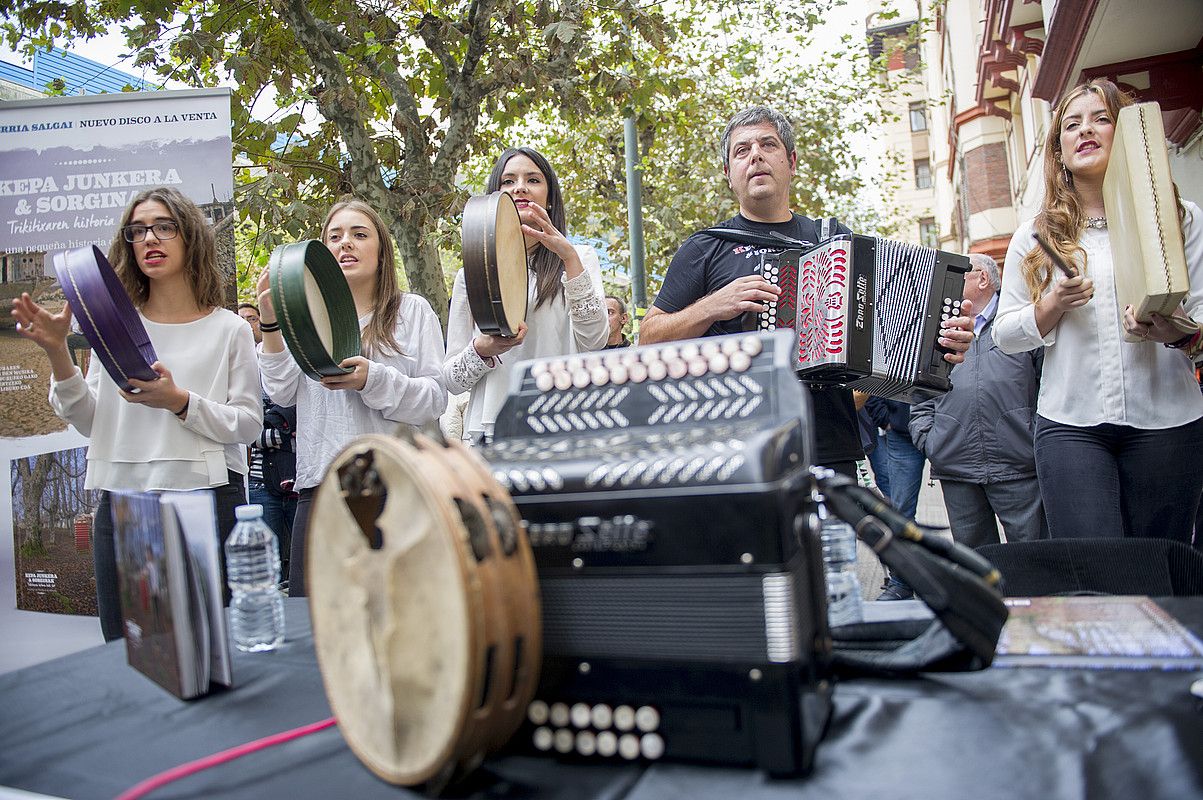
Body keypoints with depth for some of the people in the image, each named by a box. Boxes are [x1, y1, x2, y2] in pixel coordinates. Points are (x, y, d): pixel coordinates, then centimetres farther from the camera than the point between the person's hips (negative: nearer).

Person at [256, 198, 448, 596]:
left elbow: (436, 397, -2)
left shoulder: (413, 310, 8)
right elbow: (282, 393, 6)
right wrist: (270, 322, -5)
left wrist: (372, 380, -17)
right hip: (320, 485, 2)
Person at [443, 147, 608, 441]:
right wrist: (483, 349, -10)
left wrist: (570, 257, -12)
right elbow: (452, 381, 11)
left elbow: (594, 342, -6)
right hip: (490, 427, 1)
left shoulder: (579, 258, 11)